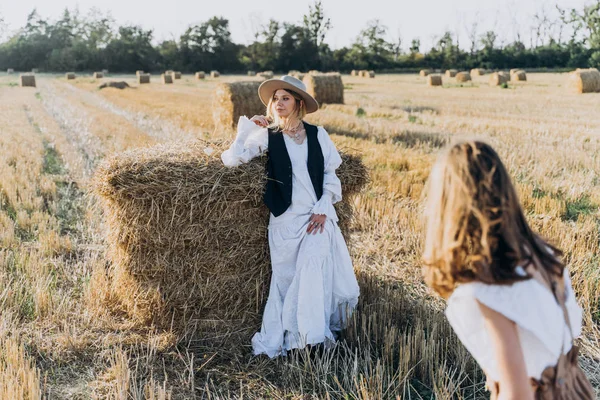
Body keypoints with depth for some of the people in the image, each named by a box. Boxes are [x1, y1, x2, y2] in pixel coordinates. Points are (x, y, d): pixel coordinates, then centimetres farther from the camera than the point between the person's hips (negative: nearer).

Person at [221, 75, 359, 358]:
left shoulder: (317, 134, 7)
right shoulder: (267, 136, 4)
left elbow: (331, 174, 9)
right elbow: (231, 159, -5)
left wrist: (323, 210, -2)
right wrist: (248, 126, -5)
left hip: (318, 215, 0)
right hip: (285, 218, 0)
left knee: (312, 264, -19)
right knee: (285, 276, 0)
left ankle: (311, 331, -4)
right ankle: (278, 339, 13)